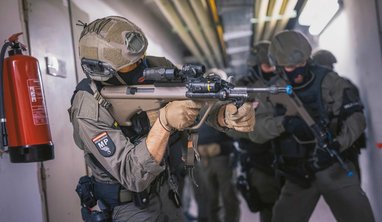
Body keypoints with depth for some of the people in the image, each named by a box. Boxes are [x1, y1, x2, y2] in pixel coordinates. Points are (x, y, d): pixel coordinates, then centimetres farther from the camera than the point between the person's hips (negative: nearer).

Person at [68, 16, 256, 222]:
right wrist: (164, 121, -44)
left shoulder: (155, 67, -15)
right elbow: (133, 175, -32)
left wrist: (229, 113, -36)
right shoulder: (89, 111, -28)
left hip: (165, 187, 5)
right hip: (130, 203, -5)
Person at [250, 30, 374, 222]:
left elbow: (355, 116, -9)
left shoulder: (328, 81, -7)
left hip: (334, 168, -1)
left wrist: (339, 143, -26)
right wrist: (282, 122, -31)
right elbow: (255, 130, -13)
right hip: (298, 175, 2)